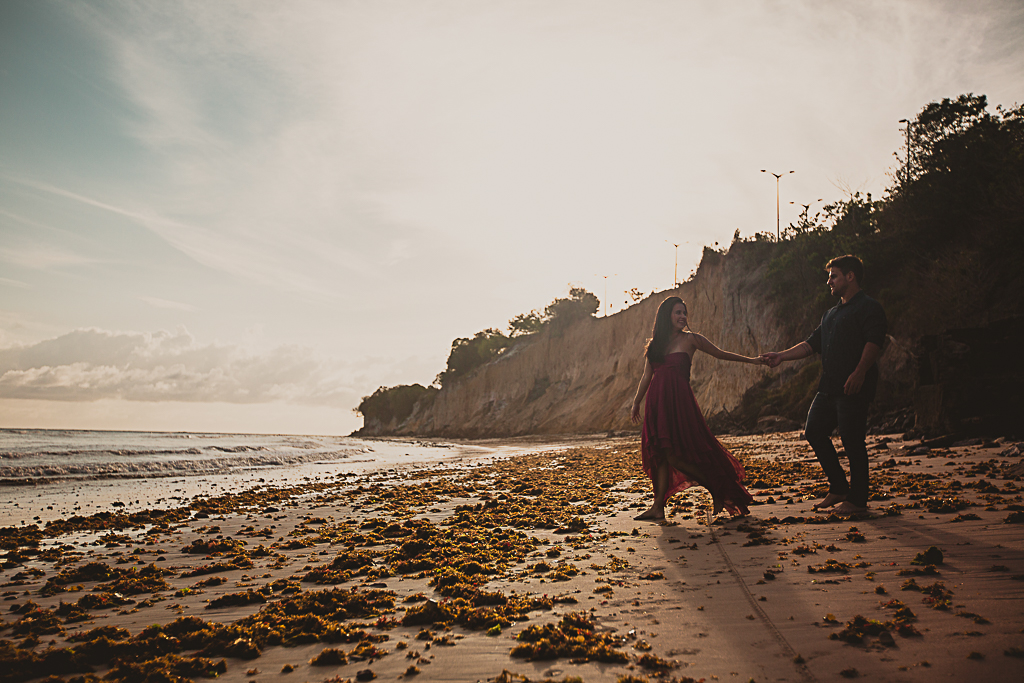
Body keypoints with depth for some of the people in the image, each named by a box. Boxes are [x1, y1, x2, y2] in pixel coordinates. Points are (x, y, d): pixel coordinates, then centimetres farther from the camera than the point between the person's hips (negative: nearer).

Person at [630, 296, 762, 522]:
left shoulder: (690, 339, 4)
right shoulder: (655, 344, 14)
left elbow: (720, 354, 12)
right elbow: (647, 376, 18)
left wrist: (751, 360, 13)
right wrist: (636, 403, 18)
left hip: (678, 401, -4)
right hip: (657, 403, 4)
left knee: (674, 454, -11)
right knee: (660, 454, 2)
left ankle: (718, 490, 6)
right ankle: (658, 508, 4)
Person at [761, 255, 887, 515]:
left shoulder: (869, 307, -3)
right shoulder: (831, 314, 24)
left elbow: (874, 342, -16)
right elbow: (811, 344, 25)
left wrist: (859, 372, -28)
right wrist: (781, 356, 16)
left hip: (854, 387, -9)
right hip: (829, 386, 9)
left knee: (852, 441, -5)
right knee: (814, 432, 7)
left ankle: (857, 499, 6)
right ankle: (839, 488, 18)